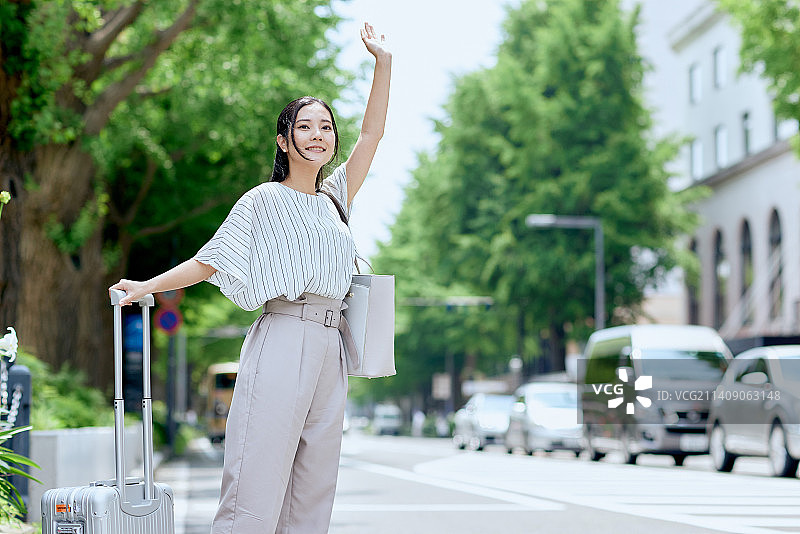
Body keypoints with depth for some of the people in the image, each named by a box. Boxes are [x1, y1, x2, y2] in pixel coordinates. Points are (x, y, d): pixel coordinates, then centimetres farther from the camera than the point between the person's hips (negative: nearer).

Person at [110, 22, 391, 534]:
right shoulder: (264, 201, 3)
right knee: (258, 486, -14)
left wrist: (384, 61, 13)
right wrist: (150, 285, -6)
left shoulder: (334, 198, 19)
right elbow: (211, 261, 3)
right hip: (282, 341, -6)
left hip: (329, 350, 6)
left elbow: (372, 133, 18)